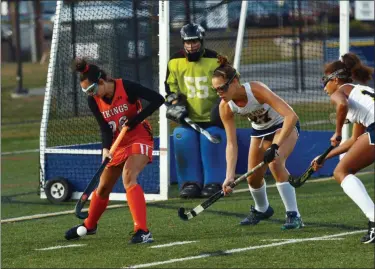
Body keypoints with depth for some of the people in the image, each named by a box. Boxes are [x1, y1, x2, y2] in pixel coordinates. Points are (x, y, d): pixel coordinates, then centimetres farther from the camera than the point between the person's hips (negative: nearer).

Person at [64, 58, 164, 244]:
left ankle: (142, 232, -34)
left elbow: (158, 99, -22)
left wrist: (136, 120, -26)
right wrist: (106, 148, -27)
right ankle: (89, 226, 42)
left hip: (139, 140, -6)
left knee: (128, 178, -30)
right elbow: (105, 128, -8)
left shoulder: (126, 87, -22)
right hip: (118, 144, 6)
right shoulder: (93, 100, -7)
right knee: (103, 188, 15)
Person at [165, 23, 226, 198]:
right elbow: (170, 88, 14)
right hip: (188, 118, 2)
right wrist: (175, 105, 0)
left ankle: (214, 183, -12)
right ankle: (190, 183, -9)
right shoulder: (175, 62, 2)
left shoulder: (216, 61, -4)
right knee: (183, 138, -19)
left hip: (212, 117, -2)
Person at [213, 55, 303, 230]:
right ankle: (262, 210, 42)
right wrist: (230, 176, -30)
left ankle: (293, 216, -23)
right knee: (253, 178, 8)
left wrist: (275, 147, -47)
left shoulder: (256, 90, -37)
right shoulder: (225, 107, -21)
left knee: (275, 163, -30)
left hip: (285, 125, -6)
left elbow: (291, 116, -42)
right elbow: (231, 143, -19)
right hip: (260, 130, 6)